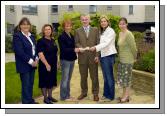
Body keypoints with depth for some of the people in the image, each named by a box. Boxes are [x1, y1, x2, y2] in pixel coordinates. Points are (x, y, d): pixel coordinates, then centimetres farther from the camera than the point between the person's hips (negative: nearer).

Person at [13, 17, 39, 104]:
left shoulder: (31, 36, 13)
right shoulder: (17, 36, -10)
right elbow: (19, 51, -18)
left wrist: (36, 59, -1)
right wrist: (30, 61, -17)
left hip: (32, 64, 7)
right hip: (24, 65, -7)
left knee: (31, 83, 14)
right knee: (26, 85, 1)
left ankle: (30, 100, 26)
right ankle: (26, 102, 13)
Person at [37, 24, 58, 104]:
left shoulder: (52, 40, 10)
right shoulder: (41, 41, -12)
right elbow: (40, 54, -19)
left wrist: (56, 63, 14)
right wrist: (47, 64, -22)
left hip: (53, 65, 7)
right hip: (45, 65, -7)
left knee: (51, 81, 14)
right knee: (45, 81, 3)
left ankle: (50, 96, 27)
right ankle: (45, 98, 14)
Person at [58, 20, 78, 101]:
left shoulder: (71, 36, 12)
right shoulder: (61, 37, -10)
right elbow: (63, 49, -18)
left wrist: (77, 49, 1)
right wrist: (74, 50, -25)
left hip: (72, 59, 7)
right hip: (65, 60, -7)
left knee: (68, 78, 13)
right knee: (65, 79, -1)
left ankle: (67, 95, 23)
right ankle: (63, 96, 9)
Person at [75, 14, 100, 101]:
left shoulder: (95, 30, 7)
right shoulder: (78, 31, 9)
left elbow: (98, 43, 3)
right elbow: (76, 43, 3)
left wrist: (97, 55, -6)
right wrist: (80, 47, -19)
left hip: (93, 57, -1)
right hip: (82, 57, 1)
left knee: (94, 76, 5)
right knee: (83, 77, 9)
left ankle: (95, 93, 17)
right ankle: (84, 92, 24)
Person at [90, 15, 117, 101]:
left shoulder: (111, 31, -8)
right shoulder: (101, 32, 15)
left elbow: (106, 43, -18)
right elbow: (101, 43, 12)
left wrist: (96, 47, -26)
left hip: (109, 55, -7)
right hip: (102, 55, 7)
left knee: (109, 76, 0)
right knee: (105, 77, 13)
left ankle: (110, 96, 10)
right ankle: (106, 94, 24)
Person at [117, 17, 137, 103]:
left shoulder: (128, 34, -18)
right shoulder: (120, 33, 8)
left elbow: (133, 47, -15)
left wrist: (134, 58, -3)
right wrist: (119, 56, 13)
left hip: (127, 60, -8)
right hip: (121, 59, 8)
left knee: (126, 77, 3)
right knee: (122, 77, 15)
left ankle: (126, 96, 17)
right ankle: (124, 95, 29)